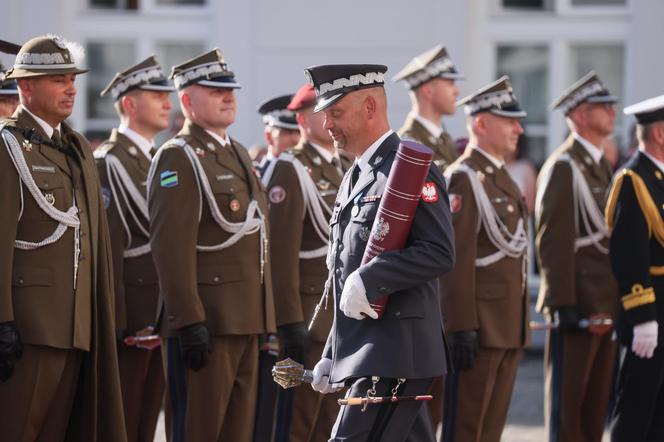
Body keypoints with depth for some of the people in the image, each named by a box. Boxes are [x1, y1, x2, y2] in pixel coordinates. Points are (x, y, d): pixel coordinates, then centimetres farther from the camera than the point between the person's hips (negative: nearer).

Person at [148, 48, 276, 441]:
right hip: (208, 321, -9)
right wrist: (190, 322, -24)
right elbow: (172, 247, -18)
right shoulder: (179, 158, -10)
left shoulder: (238, 153, 18)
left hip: (247, 320, 9)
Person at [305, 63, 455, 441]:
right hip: (366, 354, 9)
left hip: (394, 353, -9)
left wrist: (367, 280, -23)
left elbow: (440, 253, -20)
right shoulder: (357, 178, 20)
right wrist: (331, 360, 23)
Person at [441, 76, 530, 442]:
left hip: (509, 328, 9)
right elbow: (456, 259, -18)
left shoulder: (502, 178, 17)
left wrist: (520, 326, 19)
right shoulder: (464, 178, -12)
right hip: (480, 325, -9)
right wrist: (463, 328, -23)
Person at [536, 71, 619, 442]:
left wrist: (620, 300, 14)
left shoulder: (604, 166, 17)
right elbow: (553, 242, -16)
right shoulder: (563, 168, -11)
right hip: (579, 302, -8)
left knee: (598, 398, 11)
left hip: (608, 302, 8)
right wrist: (564, 305, -20)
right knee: (569, 398, -2)